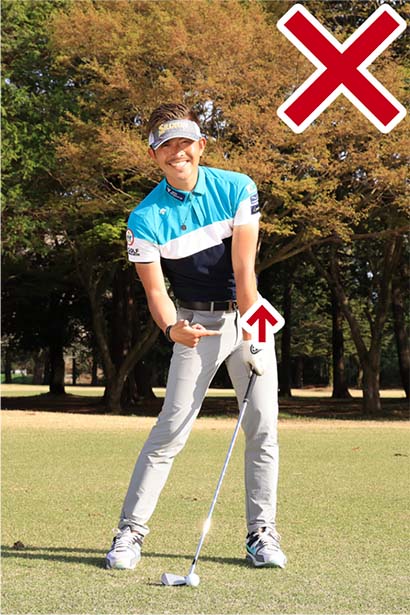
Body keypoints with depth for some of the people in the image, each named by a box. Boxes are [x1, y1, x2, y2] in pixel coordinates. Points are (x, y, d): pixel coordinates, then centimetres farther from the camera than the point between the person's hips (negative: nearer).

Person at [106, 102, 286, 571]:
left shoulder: (237, 189, -10)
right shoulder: (145, 219, -11)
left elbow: (243, 269, -14)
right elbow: (155, 290, -13)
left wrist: (251, 337, -18)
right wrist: (172, 329, -35)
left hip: (249, 316, 1)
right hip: (197, 324, -1)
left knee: (263, 424, -2)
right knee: (172, 427, -9)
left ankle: (262, 532, 9)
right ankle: (130, 531, -1)